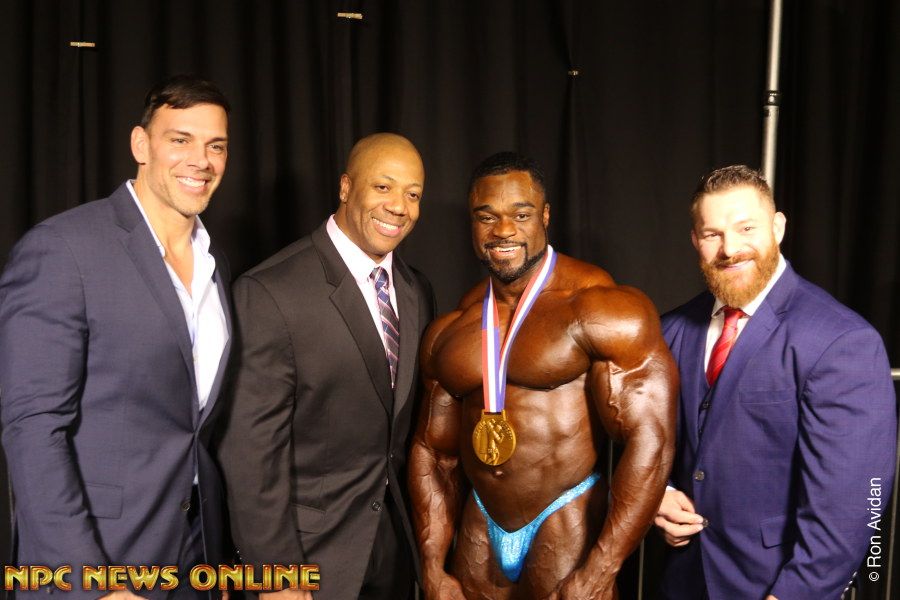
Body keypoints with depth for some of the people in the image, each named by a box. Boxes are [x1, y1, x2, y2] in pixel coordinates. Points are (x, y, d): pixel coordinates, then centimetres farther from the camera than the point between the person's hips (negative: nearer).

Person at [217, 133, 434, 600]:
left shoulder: (416, 292, 3)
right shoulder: (270, 292, -19)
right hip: (310, 546, -6)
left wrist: (418, 521, 13)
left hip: (396, 541, 6)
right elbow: (252, 449, -18)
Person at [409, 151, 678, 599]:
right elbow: (433, 452, 8)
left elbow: (651, 440, -18)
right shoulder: (448, 332, 3)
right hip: (479, 533, 5)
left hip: (569, 529, -5)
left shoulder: (603, 308, -14)